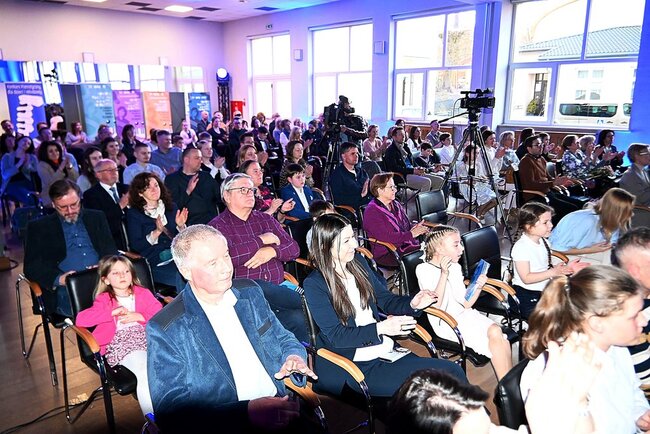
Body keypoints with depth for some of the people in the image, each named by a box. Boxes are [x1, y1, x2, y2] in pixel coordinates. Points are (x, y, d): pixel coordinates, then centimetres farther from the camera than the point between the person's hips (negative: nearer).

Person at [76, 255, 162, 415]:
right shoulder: (104, 300, 16)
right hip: (121, 342, -2)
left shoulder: (143, 293, 21)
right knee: (145, 371, -34)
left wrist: (139, 316, -6)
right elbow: (80, 319, -2)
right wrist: (113, 312, -8)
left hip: (147, 335, 3)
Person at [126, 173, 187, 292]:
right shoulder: (133, 214, 8)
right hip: (155, 263, -4)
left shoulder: (171, 207, 19)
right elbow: (136, 246, -2)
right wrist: (157, 232, -14)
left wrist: (180, 226, -3)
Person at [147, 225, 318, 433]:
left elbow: (284, 339, 16)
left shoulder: (250, 292, 5)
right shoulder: (165, 331, -9)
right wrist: (247, 412, -23)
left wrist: (294, 356, -8)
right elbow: (170, 409, -12)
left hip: (280, 407, 3)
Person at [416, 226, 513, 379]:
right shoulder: (424, 270, -7)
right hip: (445, 323, -6)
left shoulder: (455, 267, 14)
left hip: (464, 315, 6)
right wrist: (444, 274, -22)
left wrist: (478, 287, -3)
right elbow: (436, 306, -18)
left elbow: (466, 304, 15)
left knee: (496, 331, -23)